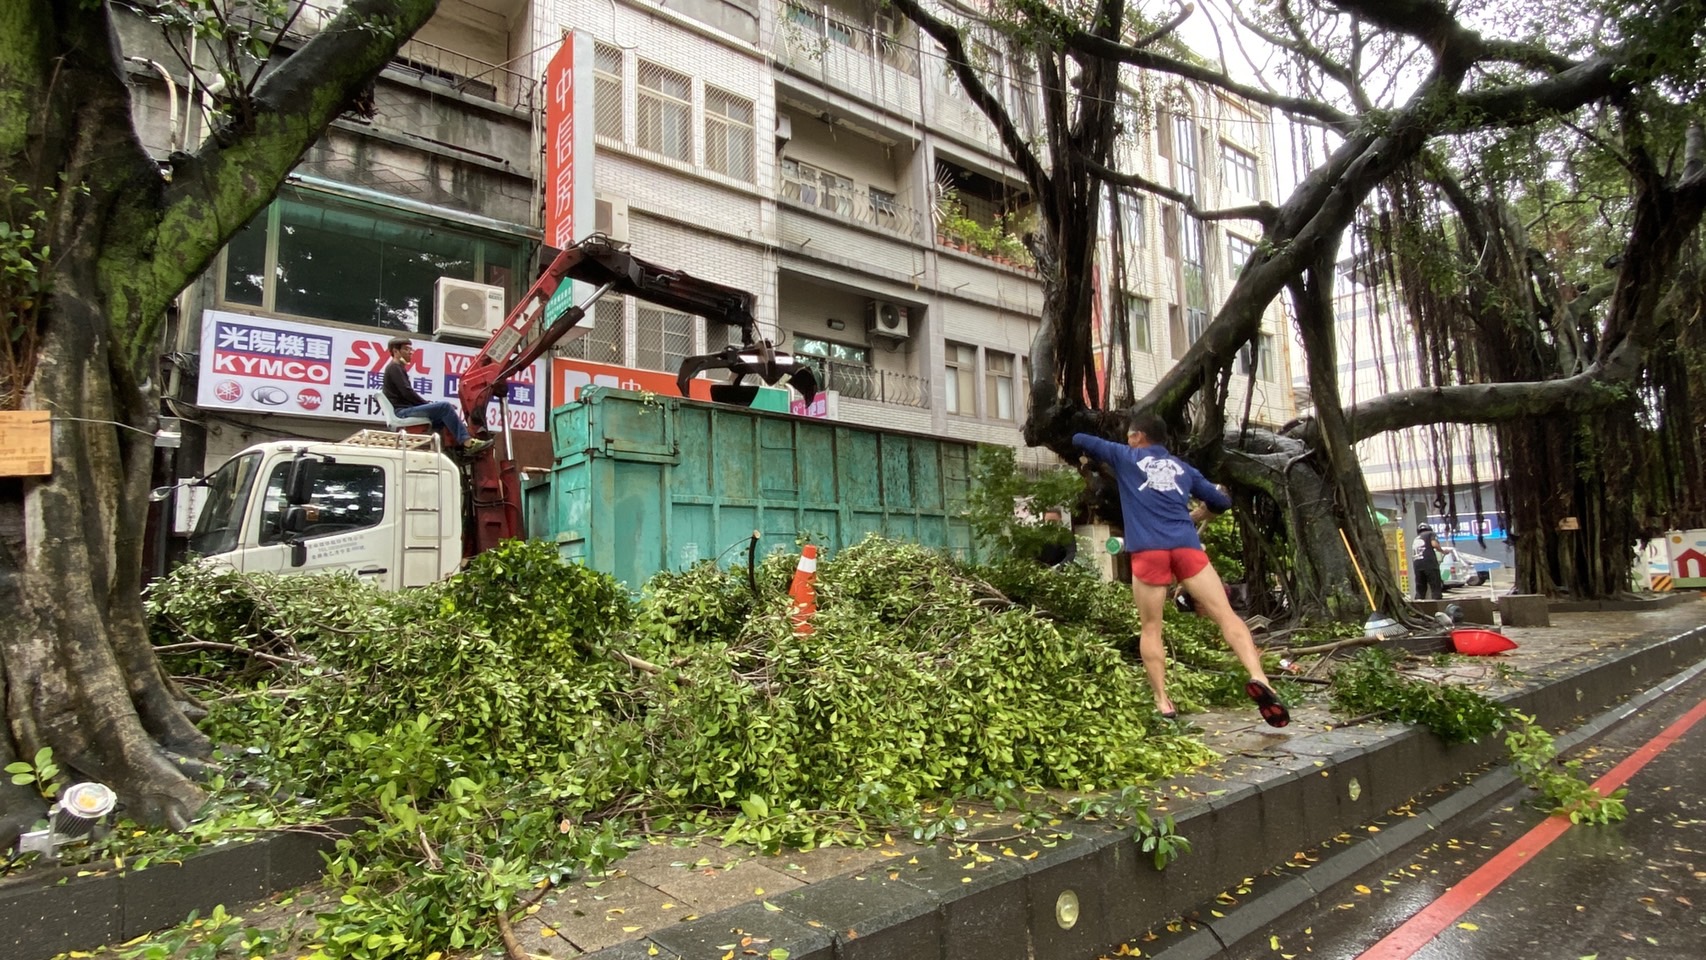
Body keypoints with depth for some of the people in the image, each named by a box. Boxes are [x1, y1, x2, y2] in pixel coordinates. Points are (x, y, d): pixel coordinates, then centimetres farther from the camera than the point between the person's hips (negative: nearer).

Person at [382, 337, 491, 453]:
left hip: (405, 409, 10)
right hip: (403, 410, -10)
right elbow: (407, 392, -16)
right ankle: (467, 443, -28)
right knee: (445, 406, -22)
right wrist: (427, 403, -7)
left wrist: (426, 402, 7)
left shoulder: (397, 368, 26)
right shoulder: (394, 367, -5)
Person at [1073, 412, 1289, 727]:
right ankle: (1259, 678, -24)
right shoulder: (1183, 468, 27)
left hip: (1148, 550, -2)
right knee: (1226, 614, -3)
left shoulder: (1125, 457, 20)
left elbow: (1080, 439, 29)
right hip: (1187, 546, 2)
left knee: (1151, 629, 8)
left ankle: (1163, 702, 2)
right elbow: (1222, 502, 31)